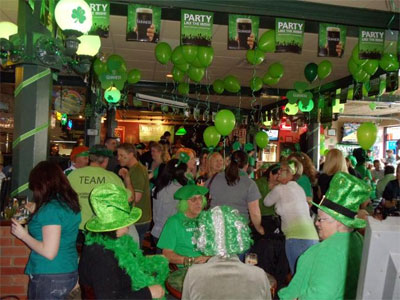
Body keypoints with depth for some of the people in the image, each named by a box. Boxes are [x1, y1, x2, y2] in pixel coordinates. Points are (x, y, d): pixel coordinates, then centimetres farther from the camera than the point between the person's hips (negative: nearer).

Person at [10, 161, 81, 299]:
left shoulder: (51, 208, -21)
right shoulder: (69, 202, 4)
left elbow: (49, 252, -23)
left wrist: (23, 235, -11)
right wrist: (37, 211, 19)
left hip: (51, 277, -8)